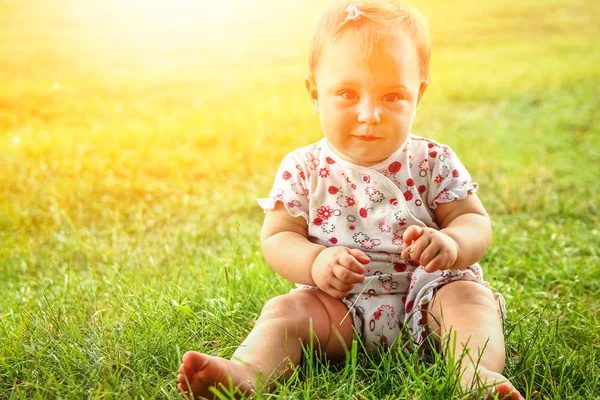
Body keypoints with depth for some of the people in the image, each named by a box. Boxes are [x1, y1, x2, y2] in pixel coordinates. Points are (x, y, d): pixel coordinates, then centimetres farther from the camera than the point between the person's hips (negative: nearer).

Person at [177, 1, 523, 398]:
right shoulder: (303, 169, -1)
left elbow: (476, 222, -2)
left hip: (425, 293, 0)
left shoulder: (434, 162, -2)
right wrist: (316, 262, -25)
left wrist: (452, 242, -28)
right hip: (338, 305, 0)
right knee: (285, 310, -20)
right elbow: (277, 238, -2)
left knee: (468, 294, -25)